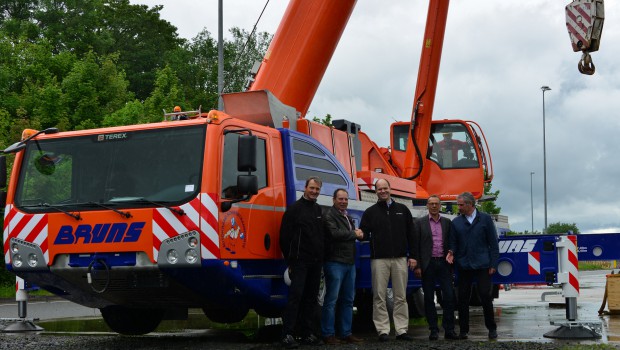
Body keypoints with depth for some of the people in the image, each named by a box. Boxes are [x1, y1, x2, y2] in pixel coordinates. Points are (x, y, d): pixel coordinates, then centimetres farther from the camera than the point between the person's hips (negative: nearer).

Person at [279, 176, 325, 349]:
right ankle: (287, 334, -11)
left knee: (311, 298, 9)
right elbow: (285, 236, -5)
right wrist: (290, 260, -6)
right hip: (300, 262, -6)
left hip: (316, 263, 6)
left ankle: (308, 333, 14)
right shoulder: (294, 209, -3)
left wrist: (321, 257, 13)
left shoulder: (319, 210, 16)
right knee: (295, 296, -11)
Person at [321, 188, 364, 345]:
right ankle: (328, 335, -2)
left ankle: (346, 333, 17)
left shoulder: (348, 217, 21)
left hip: (349, 262, 9)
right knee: (331, 300, -6)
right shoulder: (329, 215, -7)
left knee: (348, 299, 11)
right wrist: (354, 234, -9)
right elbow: (334, 233, -21)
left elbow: (358, 234, 26)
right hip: (335, 262, -9)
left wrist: (358, 234, 2)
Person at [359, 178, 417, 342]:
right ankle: (383, 330, 2)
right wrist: (362, 235, -17)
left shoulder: (402, 210, 12)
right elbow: (364, 234, 7)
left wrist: (412, 256, 7)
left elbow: (411, 234, 12)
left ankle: (401, 330, 7)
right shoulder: (370, 212, 9)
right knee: (380, 296, -2)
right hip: (379, 259, -1)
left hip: (400, 259, 1)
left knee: (401, 296, 2)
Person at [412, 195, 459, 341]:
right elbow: (415, 245, 0)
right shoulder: (420, 223, 4)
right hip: (428, 264, -2)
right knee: (429, 298, 3)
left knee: (449, 296, -4)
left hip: (443, 263, 2)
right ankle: (433, 330, 10)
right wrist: (417, 266, -7)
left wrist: (451, 262, 4)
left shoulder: (447, 222, 11)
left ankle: (449, 330, 3)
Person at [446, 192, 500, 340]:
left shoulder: (485, 219, 3)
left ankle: (491, 328, 10)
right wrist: (451, 252, -12)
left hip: (482, 265, -2)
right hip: (463, 265, 2)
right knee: (463, 298, 3)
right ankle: (463, 330, 12)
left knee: (486, 296, -5)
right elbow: (453, 243, 11)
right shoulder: (456, 222, 9)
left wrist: (493, 264, -3)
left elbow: (493, 243, 2)